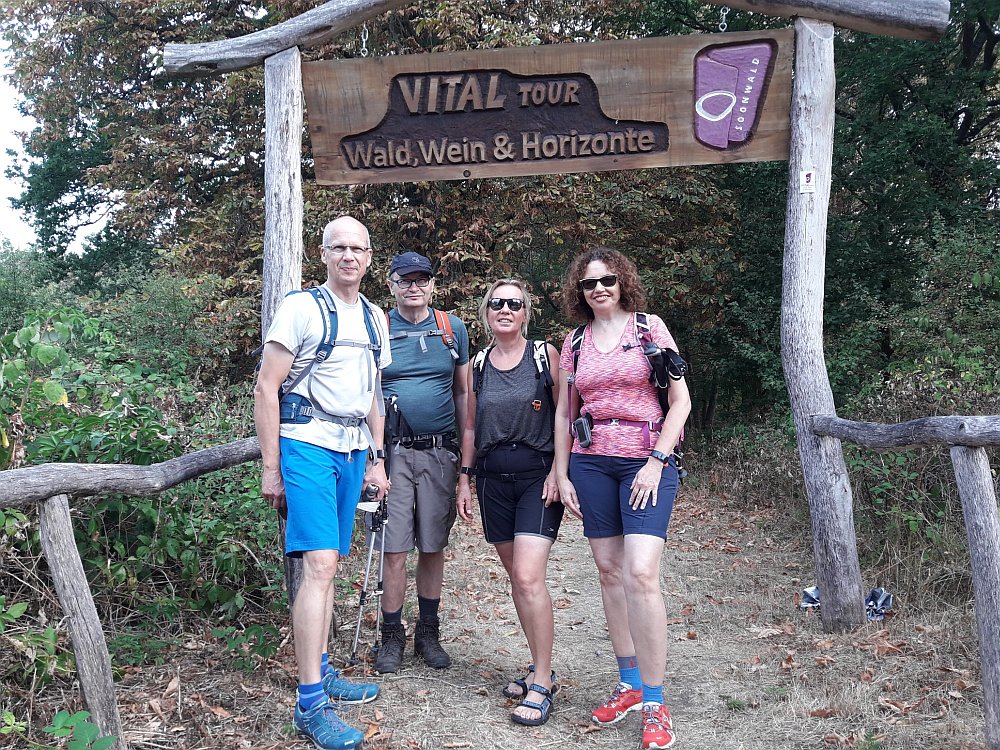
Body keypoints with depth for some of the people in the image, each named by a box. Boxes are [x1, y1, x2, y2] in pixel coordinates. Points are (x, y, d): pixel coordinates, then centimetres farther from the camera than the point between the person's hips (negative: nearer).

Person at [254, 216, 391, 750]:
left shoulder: (374, 319, 16)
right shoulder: (301, 308, -5)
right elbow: (266, 389, -7)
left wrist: (376, 458, 18)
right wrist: (270, 468, -10)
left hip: (352, 452, 7)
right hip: (307, 445, -6)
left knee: (328, 565, 12)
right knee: (319, 565, -14)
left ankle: (321, 673, 24)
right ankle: (310, 703, -10)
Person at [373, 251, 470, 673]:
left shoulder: (453, 329, 8)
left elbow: (463, 393, 13)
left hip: (440, 453, 2)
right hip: (393, 452, -2)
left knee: (433, 548, 8)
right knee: (394, 550, -2)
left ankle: (428, 633, 22)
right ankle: (392, 636, 13)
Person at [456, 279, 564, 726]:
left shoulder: (545, 355, -2)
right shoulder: (478, 365, 10)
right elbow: (471, 428, 15)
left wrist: (558, 471, -12)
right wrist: (464, 480, 10)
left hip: (538, 476, -5)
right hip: (493, 480, 5)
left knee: (528, 578, -15)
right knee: (516, 579, 9)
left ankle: (542, 682, -4)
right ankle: (541, 668, 21)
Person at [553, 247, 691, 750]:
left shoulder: (650, 327, 1)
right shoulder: (575, 342, 11)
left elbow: (680, 400, -2)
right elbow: (563, 413, 15)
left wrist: (657, 461, -10)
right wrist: (561, 474, 9)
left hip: (647, 462, -4)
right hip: (591, 463, 4)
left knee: (640, 574, -15)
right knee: (609, 571, 6)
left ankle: (654, 703, -5)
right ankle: (629, 682, 20)